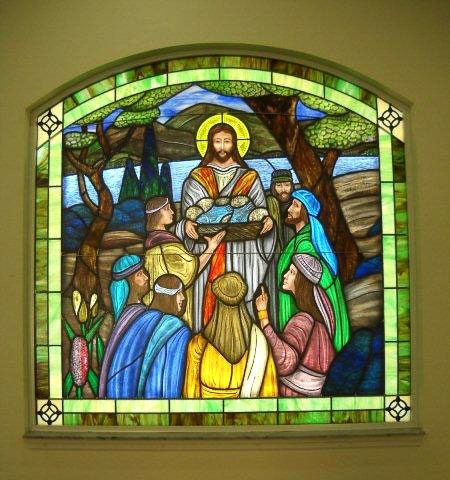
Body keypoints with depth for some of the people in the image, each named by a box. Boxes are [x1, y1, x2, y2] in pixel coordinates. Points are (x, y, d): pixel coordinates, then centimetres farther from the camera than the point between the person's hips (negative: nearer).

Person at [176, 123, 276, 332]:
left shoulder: (249, 177, 11)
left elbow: (260, 209, 12)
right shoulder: (197, 177, 12)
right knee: (210, 297, -4)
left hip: (241, 251, 0)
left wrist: (266, 220, -10)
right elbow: (187, 211, 9)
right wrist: (187, 224, -13)